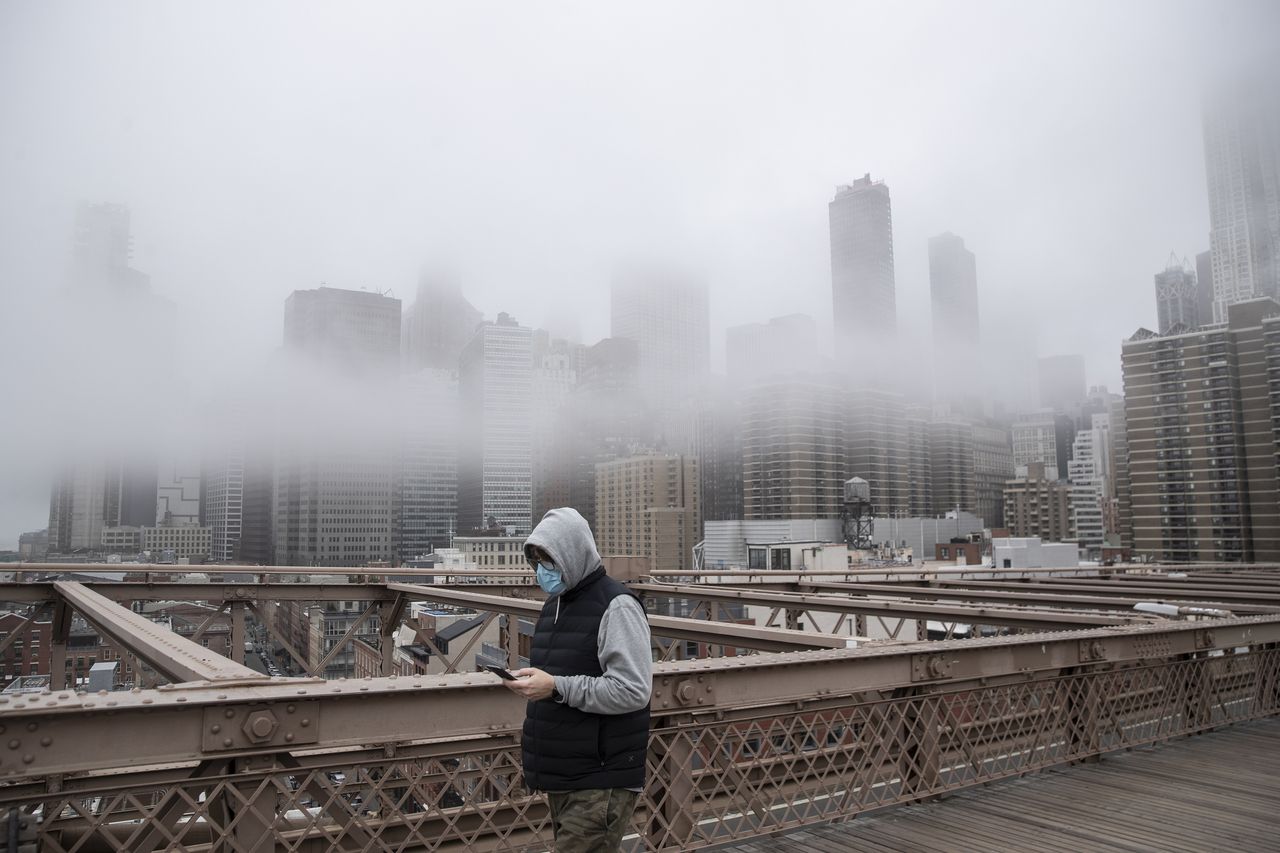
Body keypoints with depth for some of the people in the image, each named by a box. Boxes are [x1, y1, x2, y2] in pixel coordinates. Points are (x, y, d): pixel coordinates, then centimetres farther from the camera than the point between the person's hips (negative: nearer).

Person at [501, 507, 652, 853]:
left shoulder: (616, 606, -13)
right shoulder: (554, 605, 14)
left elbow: (633, 690, -19)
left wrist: (557, 688, -22)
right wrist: (532, 682, 7)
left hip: (600, 782, -8)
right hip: (561, 777, 8)